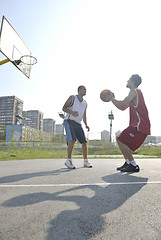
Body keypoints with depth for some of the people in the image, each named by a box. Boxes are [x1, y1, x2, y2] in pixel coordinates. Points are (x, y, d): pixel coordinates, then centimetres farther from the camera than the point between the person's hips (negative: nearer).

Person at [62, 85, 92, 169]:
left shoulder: (85, 103, 19)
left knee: (84, 142, -2)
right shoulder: (72, 98, 4)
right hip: (69, 121, -5)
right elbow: (64, 108, -1)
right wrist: (71, 112, -21)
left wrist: (86, 125, 6)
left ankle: (86, 161, 12)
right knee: (72, 140, -24)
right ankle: (69, 160, -11)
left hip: (78, 124, 6)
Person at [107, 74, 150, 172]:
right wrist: (113, 99, 20)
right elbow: (123, 107, 26)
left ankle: (134, 166, -6)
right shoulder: (135, 92, 23)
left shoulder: (134, 91, -10)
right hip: (138, 124, 10)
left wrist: (112, 98, -6)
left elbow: (122, 105, -22)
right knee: (121, 140, 15)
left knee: (121, 141, -13)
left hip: (140, 125, -10)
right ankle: (128, 163, 20)